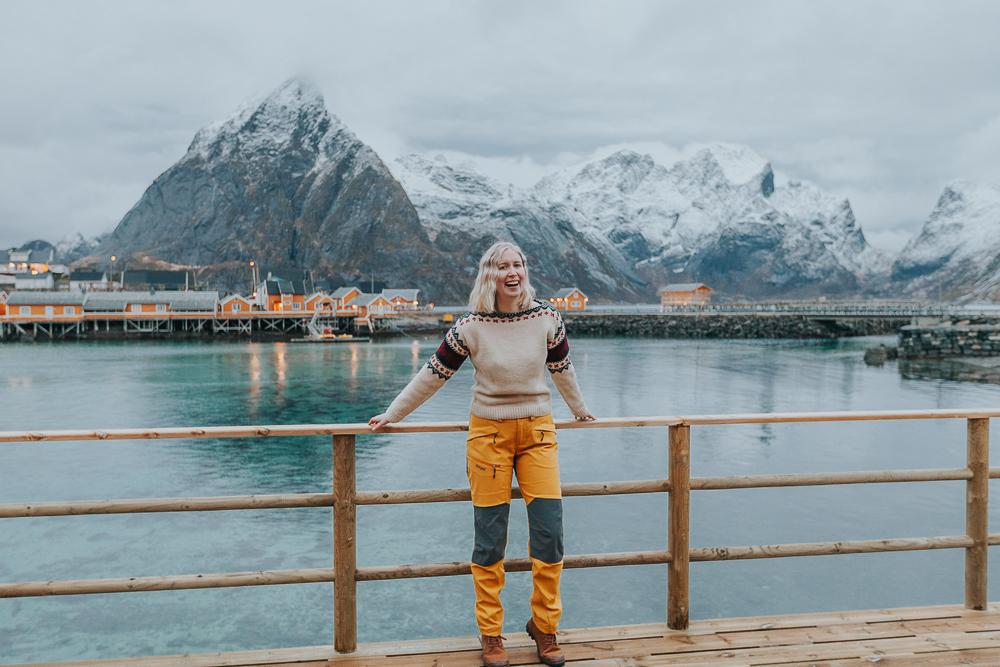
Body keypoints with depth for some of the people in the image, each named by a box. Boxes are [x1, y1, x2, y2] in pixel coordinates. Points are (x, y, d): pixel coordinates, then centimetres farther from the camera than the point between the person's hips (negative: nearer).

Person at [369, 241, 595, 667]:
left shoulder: (546, 319, -3)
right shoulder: (471, 327, -8)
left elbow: (561, 368, 14)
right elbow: (432, 375, 1)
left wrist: (579, 410, 27)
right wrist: (390, 416, 6)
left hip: (538, 431, 2)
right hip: (489, 433, -2)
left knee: (549, 533, 0)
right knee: (489, 539, 4)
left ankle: (544, 626, 21)